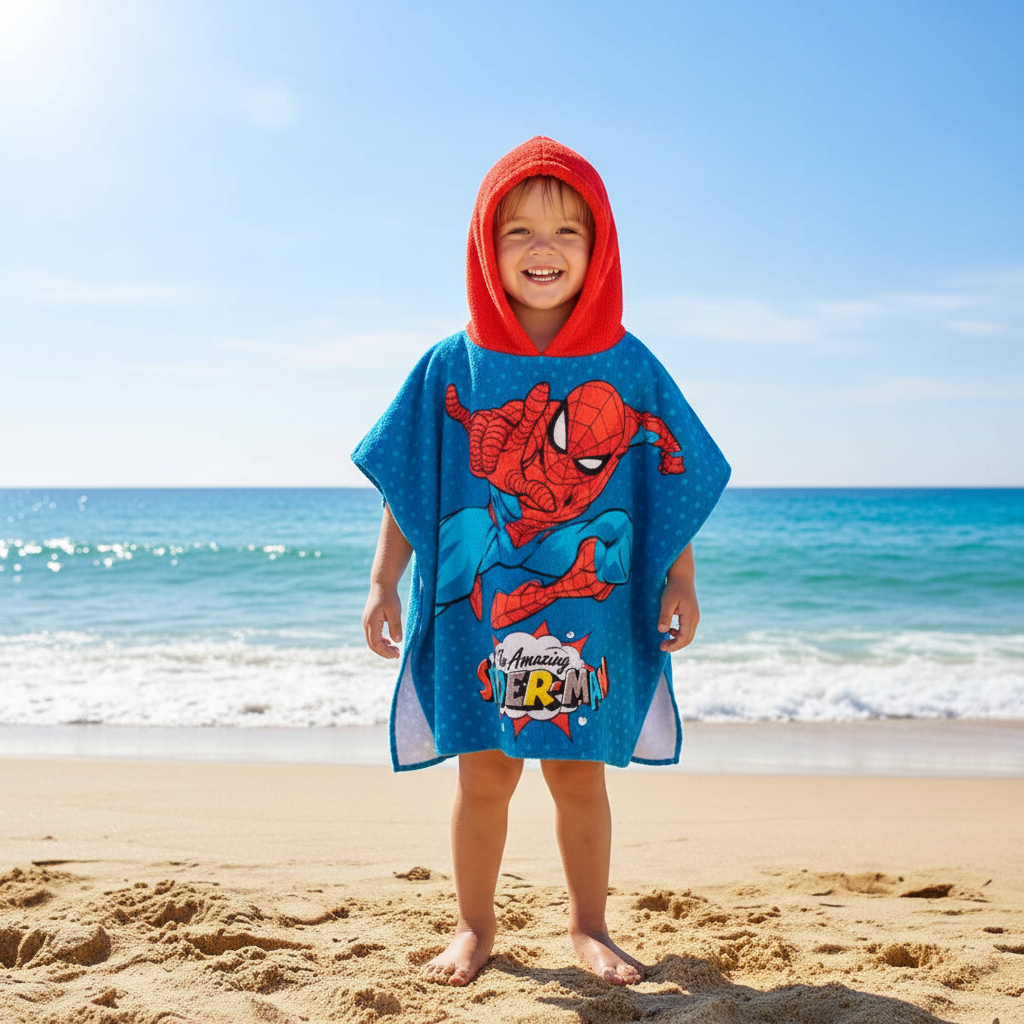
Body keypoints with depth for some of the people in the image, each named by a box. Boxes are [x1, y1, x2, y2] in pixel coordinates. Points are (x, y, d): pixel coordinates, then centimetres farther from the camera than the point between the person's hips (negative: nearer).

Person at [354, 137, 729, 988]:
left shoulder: (628, 367, 0)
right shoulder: (452, 368, -1)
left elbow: (674, 481, 4)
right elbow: (407, 486, 2)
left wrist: (680, 582, 0)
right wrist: (384, 584, 0)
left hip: (591, 615, 1)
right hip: (478, 608, 0)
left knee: (579, 774, 10)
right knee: (484, 773, 7)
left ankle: (589, 925, 28)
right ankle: (475, 928, 25)